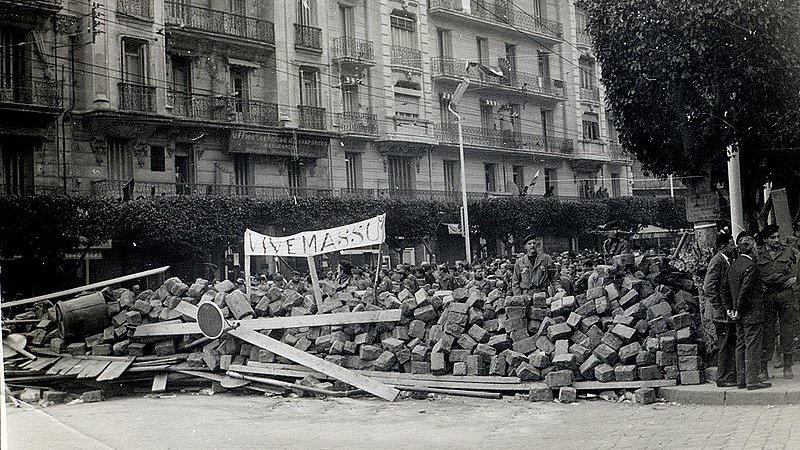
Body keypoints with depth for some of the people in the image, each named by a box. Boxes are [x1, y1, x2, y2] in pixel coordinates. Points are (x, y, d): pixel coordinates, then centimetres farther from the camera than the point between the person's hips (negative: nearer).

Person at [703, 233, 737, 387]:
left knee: (732, 344, 11)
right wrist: (721, 308, -18)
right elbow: (709, 287, -20)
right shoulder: (717, 261, -14)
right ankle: (723, 379, 3)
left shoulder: (727, 261, 14)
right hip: (721, 312, -9)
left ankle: (731, 376, 17)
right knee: (724, 345, -4)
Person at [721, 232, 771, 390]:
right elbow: (745, 290, -22)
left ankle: (741, 380, 17)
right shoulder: (750, 266, -16)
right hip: (752, 314, -9)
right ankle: (752, 380, -1)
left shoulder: (733, 265, 10)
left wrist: (729, 308, 14)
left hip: (740, 317, 9)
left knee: (741, 346, 12)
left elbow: (724, 287, 14)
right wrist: (738, 310, -13)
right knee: (753, 347, -4)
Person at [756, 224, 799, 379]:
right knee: (767, 330, -1)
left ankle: (787, 366, 11)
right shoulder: (758, 256, 7)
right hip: (767, 296, -1)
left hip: (786, 294, 1)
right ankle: (763, 368, 2)